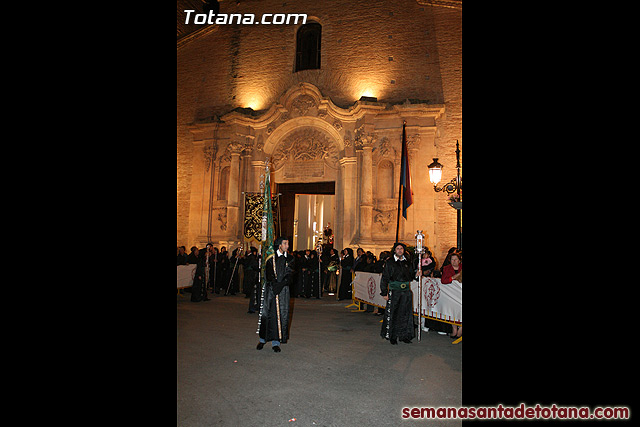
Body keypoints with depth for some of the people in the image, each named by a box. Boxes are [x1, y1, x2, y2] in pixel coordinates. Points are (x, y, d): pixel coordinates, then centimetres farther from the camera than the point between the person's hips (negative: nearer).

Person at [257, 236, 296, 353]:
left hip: (283, 290, 2)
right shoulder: (271, 258, 1)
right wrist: (274, 284, -15)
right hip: (271, 290, -2)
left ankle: (276, 342, 6)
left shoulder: (290, 259, 8)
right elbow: (268, 275, -5)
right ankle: (263, 339, 16)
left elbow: (289, 275, 1)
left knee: (281, 315, -1)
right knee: (268, 313, 0)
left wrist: (280, 285, -11)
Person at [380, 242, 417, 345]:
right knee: (392, 314, 0)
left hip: (406, 291, 4)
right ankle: (392, 336, 14)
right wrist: (384, 293, -7)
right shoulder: (390, 262, -3)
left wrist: (416, 274, -1)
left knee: (405, 314, 8)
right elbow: (384, 278, -3)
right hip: (394, 291, -4)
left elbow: (411, 276, 21)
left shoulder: (407, 262, 11)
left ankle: (404, 336, 20)